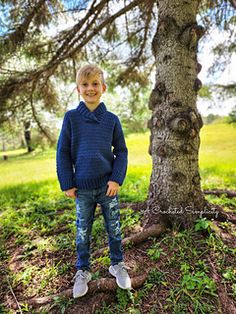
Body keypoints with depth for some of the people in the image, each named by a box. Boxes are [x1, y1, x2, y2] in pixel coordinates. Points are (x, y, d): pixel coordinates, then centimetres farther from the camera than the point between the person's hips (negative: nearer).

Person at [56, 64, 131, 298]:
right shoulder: (71, 118, -2)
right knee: (83, 231, 14)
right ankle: (82, 271, 36)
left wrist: (117, 179, -8)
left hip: (108, 185, 1)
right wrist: (67, 184, -4)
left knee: (114, 228, 13)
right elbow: (62, 153, 0)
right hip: (82, 188, 0)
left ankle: (117, 264, 37)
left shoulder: (111, 119, 0)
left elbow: (121, 151, 2)